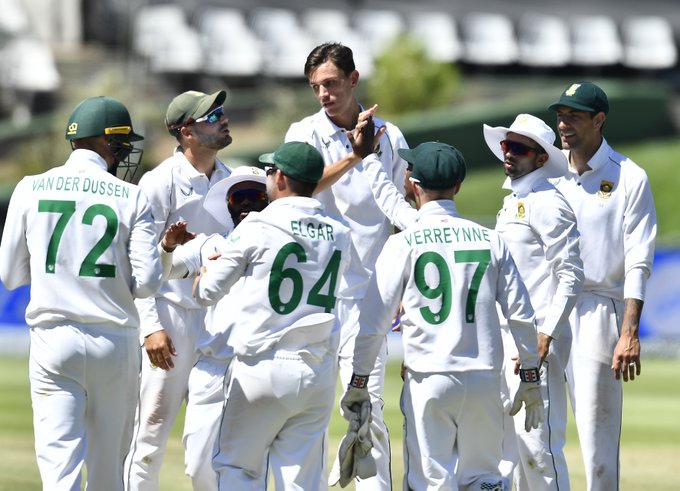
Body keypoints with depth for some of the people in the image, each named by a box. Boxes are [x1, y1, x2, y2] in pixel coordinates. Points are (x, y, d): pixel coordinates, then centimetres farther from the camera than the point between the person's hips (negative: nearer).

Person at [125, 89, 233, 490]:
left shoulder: (230, 181, 11)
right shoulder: (161, 182, -8)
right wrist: (151, 327, -18)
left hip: (218, 320, 6)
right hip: (171, 317, -6)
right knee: (152, 432, -5)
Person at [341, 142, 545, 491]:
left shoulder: (404, 243, -3)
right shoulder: (489, 240, 6)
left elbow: (373, 321, -4)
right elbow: (521, 315, 6)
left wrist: (357, 382, 5)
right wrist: (530, 377, 15)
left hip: (429, 380, -3)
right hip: (484, 379, 3)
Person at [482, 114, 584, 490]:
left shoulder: (548, 204, -10)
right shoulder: (511, 202, 18)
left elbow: (571, 274, -15)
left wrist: (546, 335, -21)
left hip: (536, 338, -10)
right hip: (505, 338, 10)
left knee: (537, 440, -12)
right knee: (513, 442, 11)